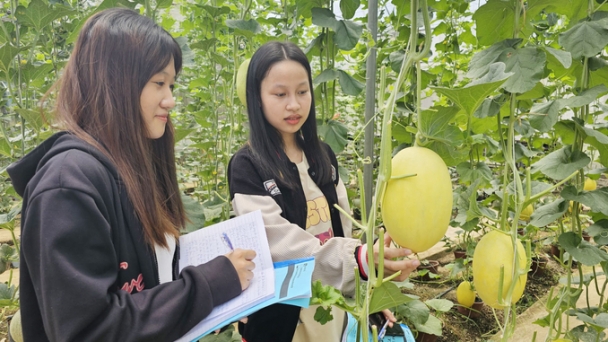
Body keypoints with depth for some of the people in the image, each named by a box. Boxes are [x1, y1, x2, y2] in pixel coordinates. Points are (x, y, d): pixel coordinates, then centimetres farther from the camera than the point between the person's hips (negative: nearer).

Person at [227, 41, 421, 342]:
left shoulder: (323, 156, 3)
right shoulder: (247, 167, -16)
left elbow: (340, 232, 6)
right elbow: (283, 245, -26)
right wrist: (359, 260, -38)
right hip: (279, 315, -5)